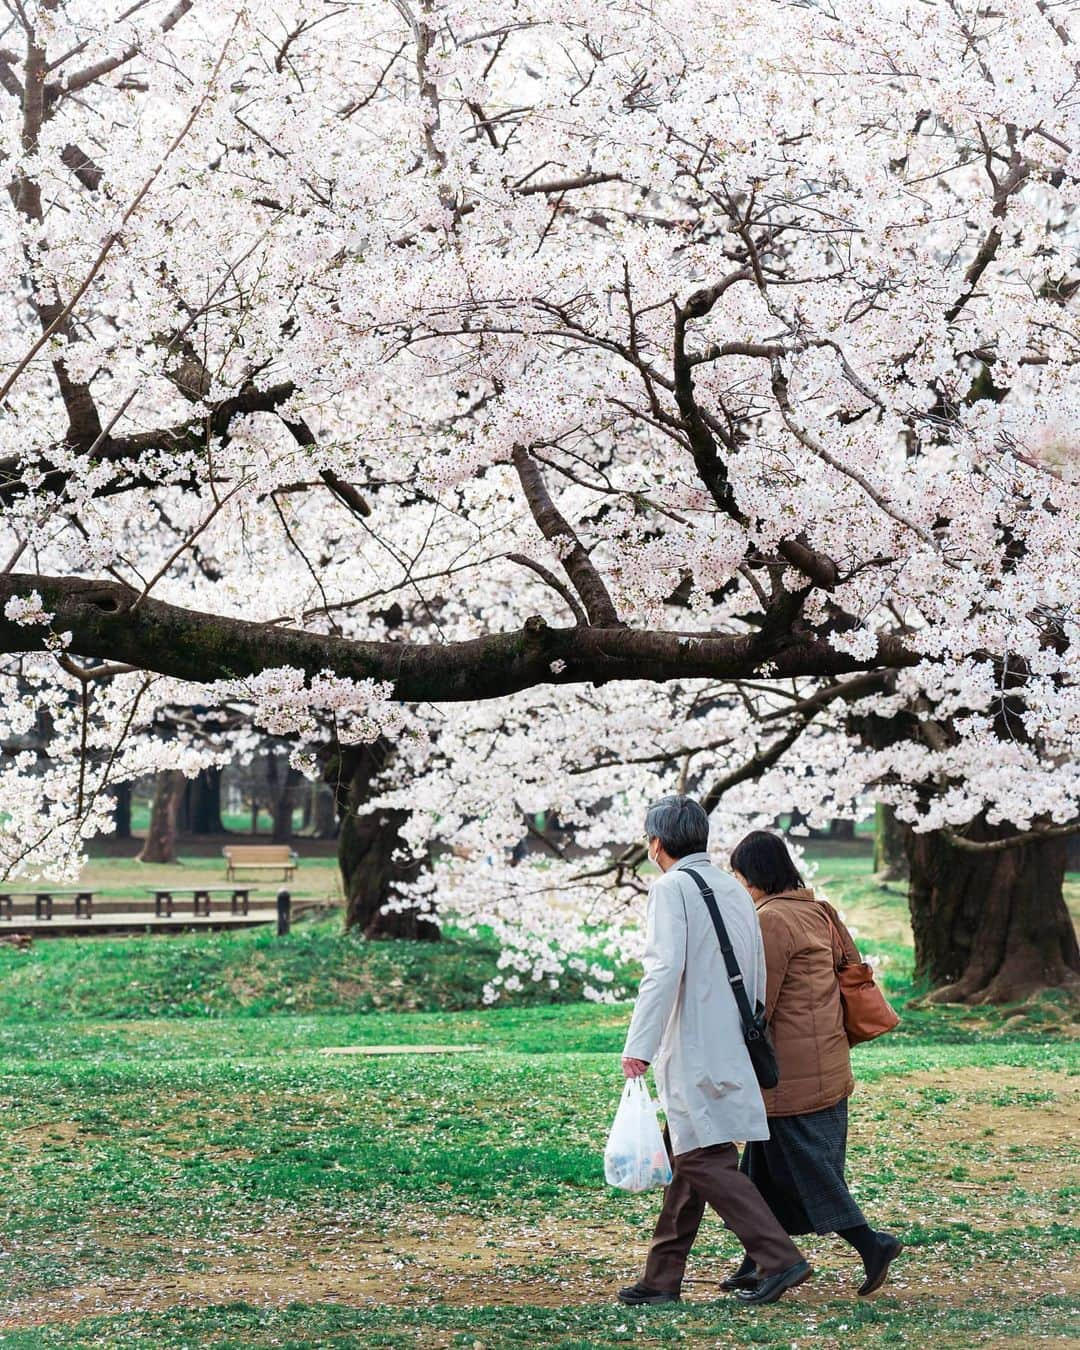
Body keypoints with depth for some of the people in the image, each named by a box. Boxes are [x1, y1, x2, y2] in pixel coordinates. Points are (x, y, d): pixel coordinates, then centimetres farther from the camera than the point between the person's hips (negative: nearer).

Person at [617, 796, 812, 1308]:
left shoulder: (670, 887, -8)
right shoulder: (734, 890, 17)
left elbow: (664, 968, -20)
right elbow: (757, 978, 20)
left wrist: (639, 1045, -22)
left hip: (693, 1051, -9)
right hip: (731, 1049, 9)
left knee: (705, 1160, -8)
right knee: (686, 1160, 12)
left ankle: (779, 1259, -14)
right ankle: (662, 1277, 17)